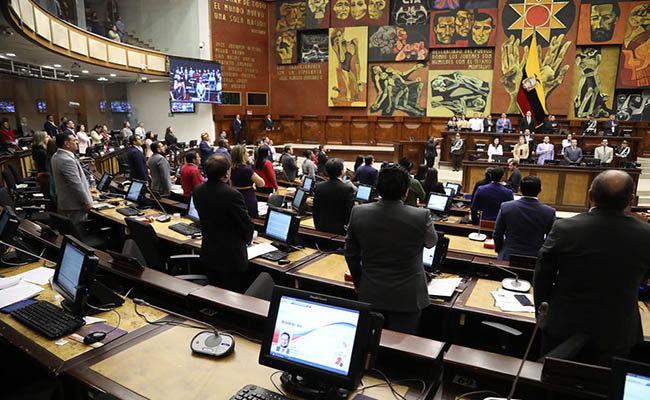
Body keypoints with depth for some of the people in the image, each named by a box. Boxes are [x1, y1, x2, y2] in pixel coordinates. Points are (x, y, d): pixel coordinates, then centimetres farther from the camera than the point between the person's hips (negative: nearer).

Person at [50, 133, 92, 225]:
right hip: (75, 205, -11)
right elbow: (76, 185, -23)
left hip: (65, 202, 11)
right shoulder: (67, 160, -25)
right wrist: (87, 202, -17)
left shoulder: (56, 156, 8)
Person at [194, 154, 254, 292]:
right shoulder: (232, 195, -25)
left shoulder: (197, 190, -3)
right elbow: (247, 224, -14)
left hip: (207, 255, 7)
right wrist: (246, 239, 7)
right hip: (232, 258, -7)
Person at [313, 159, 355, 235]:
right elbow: (350, 213, -13)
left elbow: (315, 212, 6)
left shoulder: (319, 187, -1)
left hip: (322, 229, 4)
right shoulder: (348, 189, -14)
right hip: (340, 231, -4)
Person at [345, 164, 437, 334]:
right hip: (407, 298, -2)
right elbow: (431, 242, 5)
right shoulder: (421, 216, -18)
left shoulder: (358, 212, -11)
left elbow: (350, 253, 1)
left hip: (370, 295, 3)